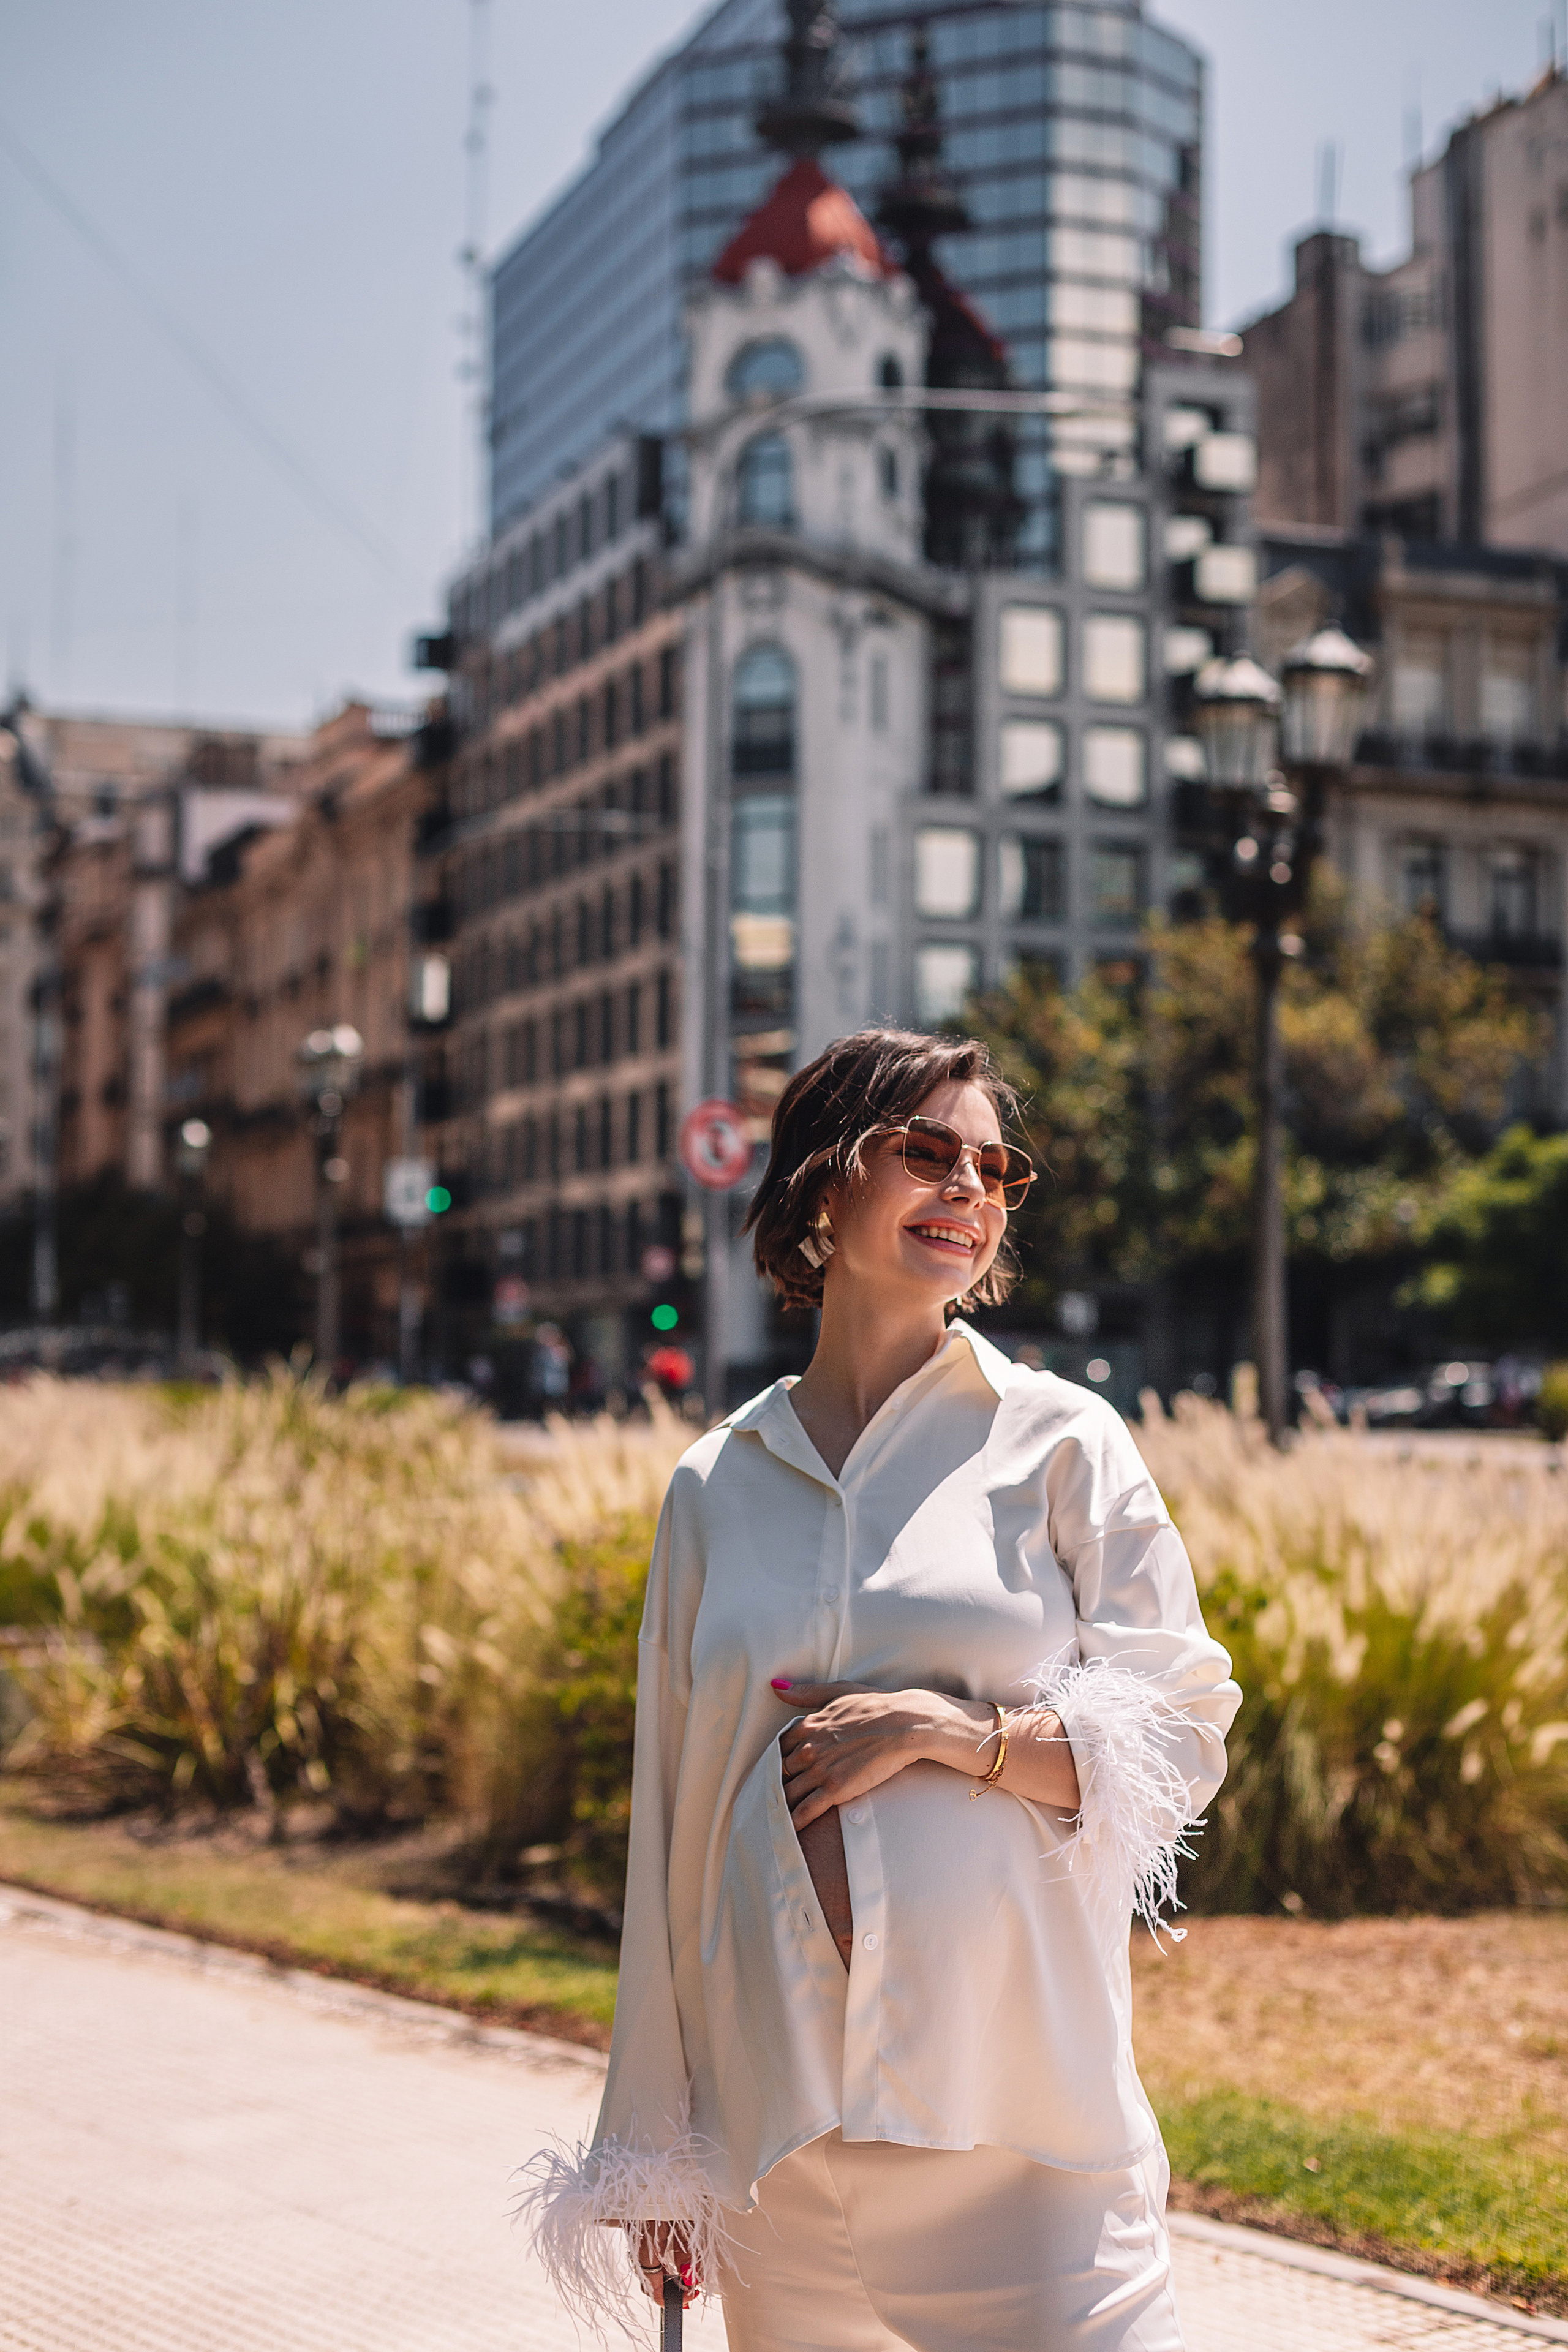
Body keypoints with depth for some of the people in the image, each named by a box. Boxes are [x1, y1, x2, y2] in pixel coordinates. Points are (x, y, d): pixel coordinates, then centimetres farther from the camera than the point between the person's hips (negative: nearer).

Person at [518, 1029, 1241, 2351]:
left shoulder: (1060, 1441, 3)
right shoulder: (716, 1487, 9)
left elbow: (1184, 1741, 1)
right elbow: (674, 1816, 12)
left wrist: (946, 1727, -14)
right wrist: (651, 2139, 13)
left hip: (1023, 2108, -2)